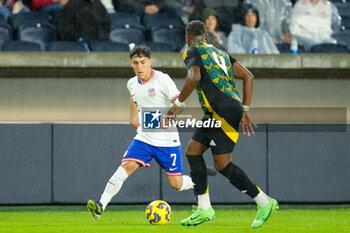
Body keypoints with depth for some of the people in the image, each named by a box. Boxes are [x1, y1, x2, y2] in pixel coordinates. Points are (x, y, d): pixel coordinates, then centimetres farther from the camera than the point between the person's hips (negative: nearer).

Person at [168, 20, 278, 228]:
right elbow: (248, 76, 18)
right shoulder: (220, 53, 24)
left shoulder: (193, 51, 1)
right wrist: (245, 110, 17)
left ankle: (265, 203, -4)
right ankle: (204, 209, 7)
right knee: (193, 151, 12)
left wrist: (178, 104, -9)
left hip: (224, 112, -9)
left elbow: (194, 77, -19)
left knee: (222, 164, -7)